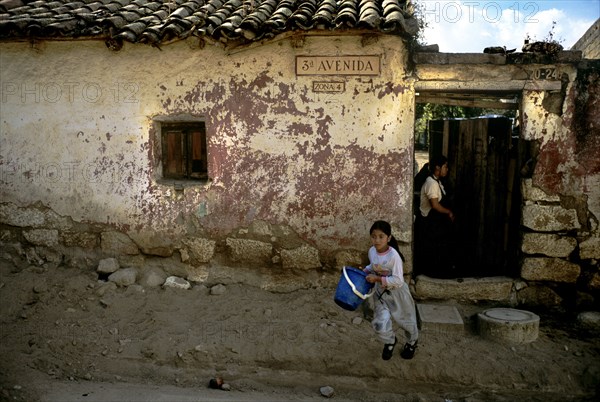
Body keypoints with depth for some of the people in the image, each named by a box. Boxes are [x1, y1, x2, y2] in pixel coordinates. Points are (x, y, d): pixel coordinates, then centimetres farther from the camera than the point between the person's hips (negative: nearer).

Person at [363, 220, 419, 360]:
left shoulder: (394, 256, -31)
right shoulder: (372, 251, -12)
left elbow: (398, 281, -30)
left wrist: (377, 279, -31)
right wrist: (364, 272, -6)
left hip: (397, 292, -4)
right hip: (380, 292, 4)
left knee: (405, 320, 19)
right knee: (379, 324, -2)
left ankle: (412, 341, 52)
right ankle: (390, 341, 33)